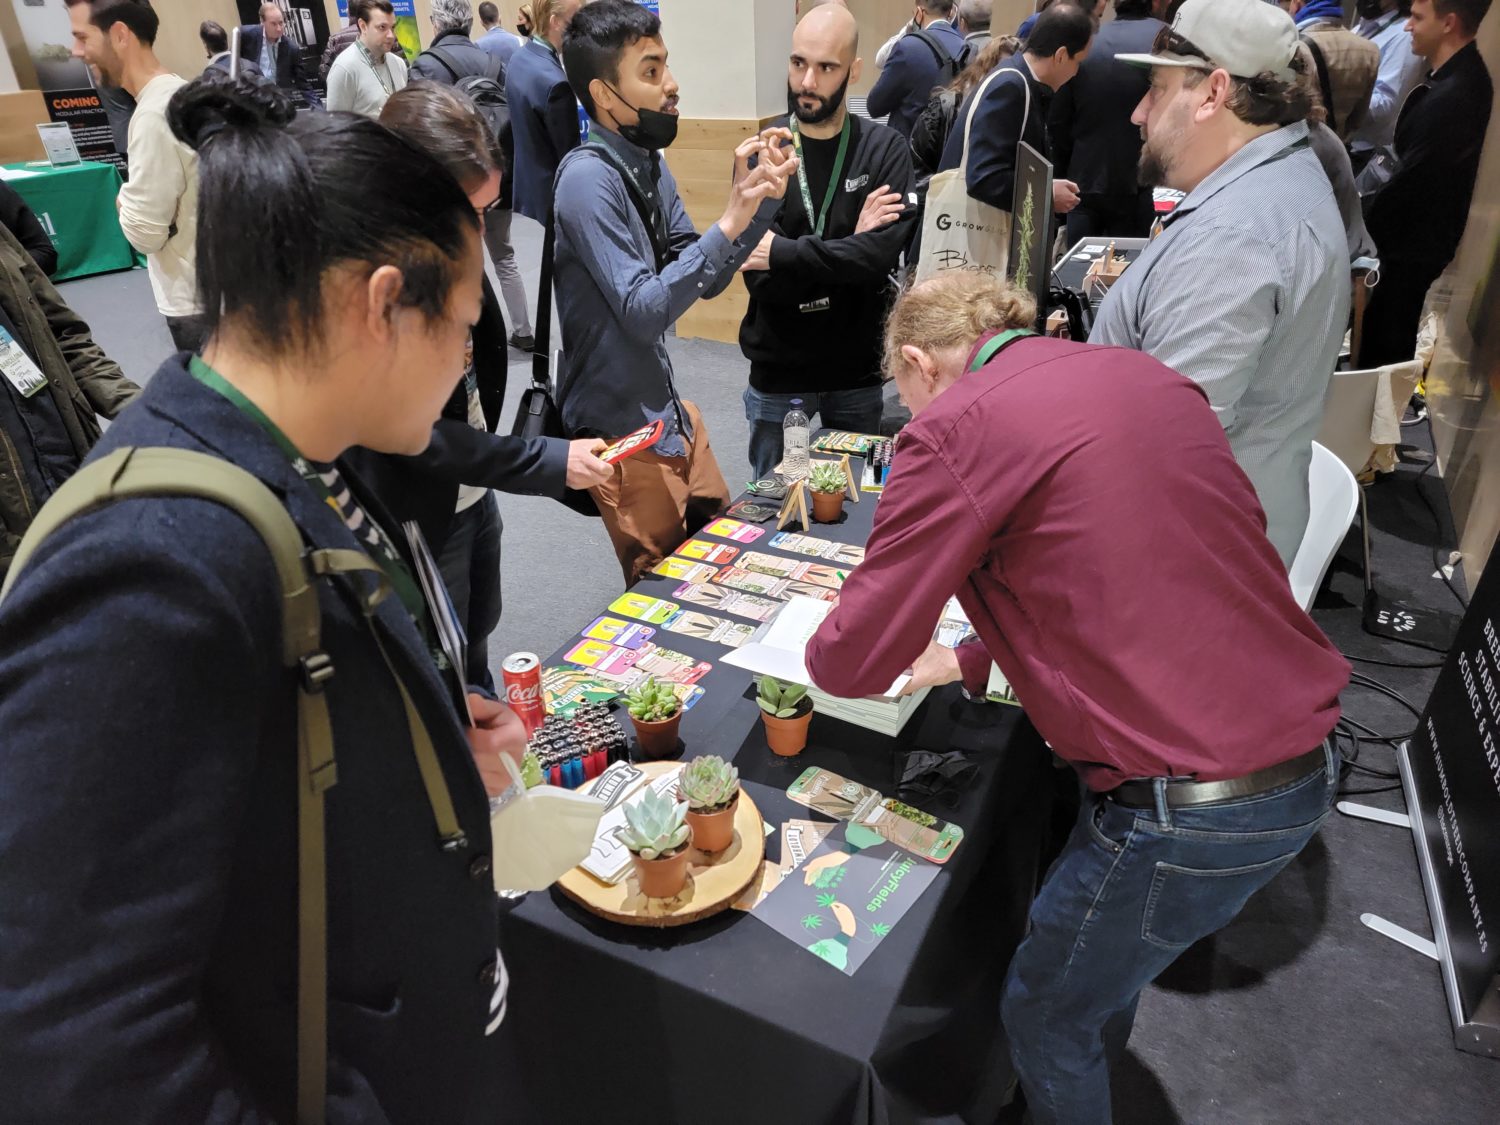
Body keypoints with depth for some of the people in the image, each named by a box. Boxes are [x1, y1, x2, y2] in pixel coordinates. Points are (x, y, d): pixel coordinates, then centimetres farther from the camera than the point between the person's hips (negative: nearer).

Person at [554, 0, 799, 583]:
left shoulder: (649, 164, 5)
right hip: (624, 430, -8)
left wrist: (763, 199, -5)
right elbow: (642, 311, -26)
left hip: (668, 412, 8)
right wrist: (729, 223, -27)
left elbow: (706, 280, 7)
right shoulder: (589, 178, -20)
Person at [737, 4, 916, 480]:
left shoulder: (885, 149, -4)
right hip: (778, 372, 0)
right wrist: (851, 244, -17)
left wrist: (784, 252, -23)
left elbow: (883, 253, -19)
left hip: (858, 369, 1)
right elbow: (763, 277, -14)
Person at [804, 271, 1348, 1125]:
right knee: (1106, 964, 32)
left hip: (1188, 810, -8)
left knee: (1046, 1014, 18)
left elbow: (850, 664, -11)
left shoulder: (955, 425, -14)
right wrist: (971, 660, 19)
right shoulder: (1145, 376, 10)